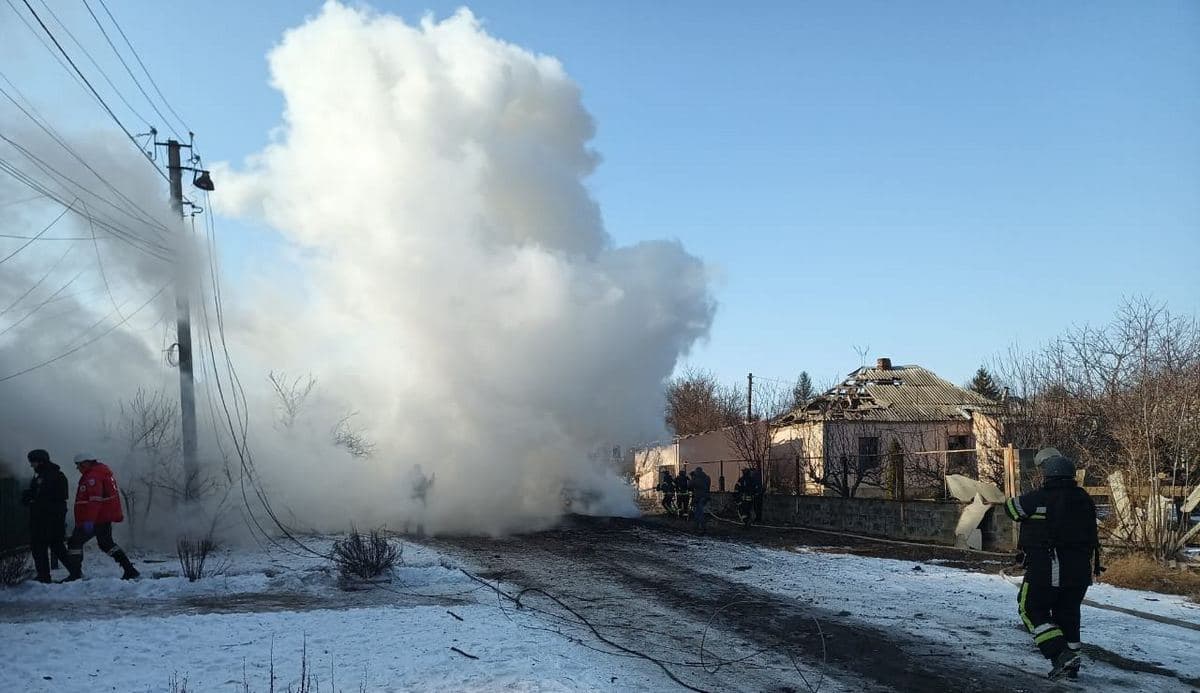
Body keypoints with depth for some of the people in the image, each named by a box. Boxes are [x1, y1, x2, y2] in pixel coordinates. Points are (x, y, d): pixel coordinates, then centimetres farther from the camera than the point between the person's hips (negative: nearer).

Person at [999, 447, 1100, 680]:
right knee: (1068, 613, 17)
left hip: (1046, 569, -6)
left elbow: (1012, 508, 4)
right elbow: (1091, 535, 15)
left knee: (1032, 610, 7)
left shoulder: (1038, 499, -13)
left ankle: (1060, 653, -8)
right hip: (1080, 571, 6)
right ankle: (1071, 663, 21)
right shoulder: (1084, 499, 6)